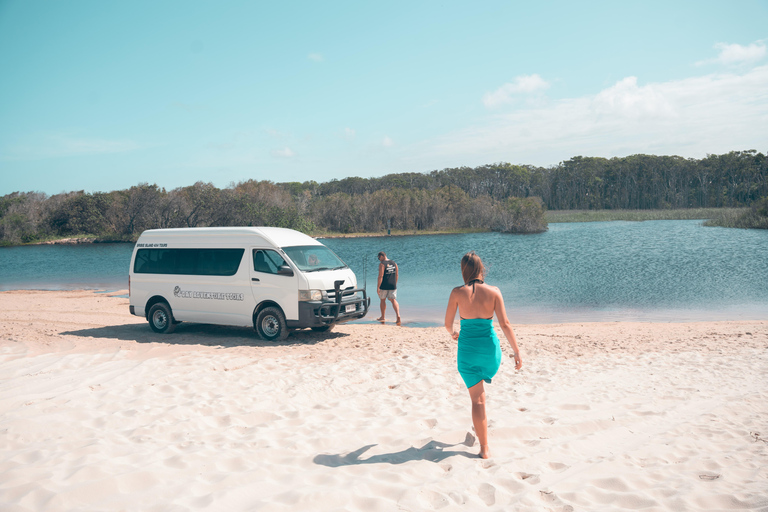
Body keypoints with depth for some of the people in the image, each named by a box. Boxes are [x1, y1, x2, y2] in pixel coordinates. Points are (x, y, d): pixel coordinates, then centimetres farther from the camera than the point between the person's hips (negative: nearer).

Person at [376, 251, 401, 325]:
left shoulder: (382, 264, -11)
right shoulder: (394, 263, 9)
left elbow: (381, 276, -17)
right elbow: (397, 275, 12)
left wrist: (378, 287, -15)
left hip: (384, 286, -5)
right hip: (393, 286, 5)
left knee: (383, 300, 12)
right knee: (393, 300, 4)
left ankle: (382, 317, 23)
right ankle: (398, 315, -16)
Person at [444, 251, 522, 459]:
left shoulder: (458, 292, -9)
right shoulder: (493, 292, -7)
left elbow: (448, 323, -1)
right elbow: (505, 324, -9)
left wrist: (453, 333, 22)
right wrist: (516, 351, -2)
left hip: (468, 349, -2)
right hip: (490, 348, 2)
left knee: (477, 399, 6)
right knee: (479, 392, 32)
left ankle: (484, 448, 7)